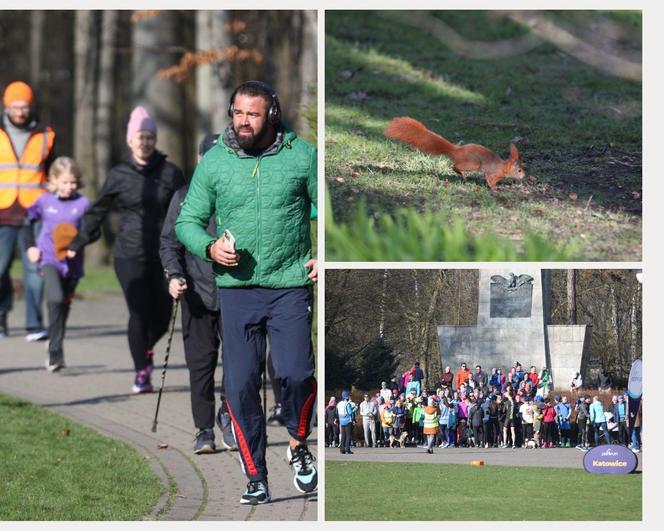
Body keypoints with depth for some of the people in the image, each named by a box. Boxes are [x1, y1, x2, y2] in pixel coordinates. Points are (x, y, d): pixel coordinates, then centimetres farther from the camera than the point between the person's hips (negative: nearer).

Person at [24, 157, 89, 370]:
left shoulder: (83, 203, -3)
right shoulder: (45, 202, 1)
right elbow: (29, 220, 18)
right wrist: (30, 247, 9)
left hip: (72, 262, 1)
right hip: (49, 259, -1)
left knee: (64, 306, 12)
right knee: (56, 299, -22)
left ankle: (55, 351, 31)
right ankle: (56, 351, -18)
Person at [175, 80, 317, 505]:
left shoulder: (302, 155, 0)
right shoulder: (214, 161, 3)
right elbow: (188, 221, 9)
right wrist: (210, 248, -10)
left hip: (291, 284, -1)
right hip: (236, 287, 2)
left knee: (296, 373, -15)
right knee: (241, 384, -2)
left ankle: (299, 445, 15)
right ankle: (256, 478, 10)